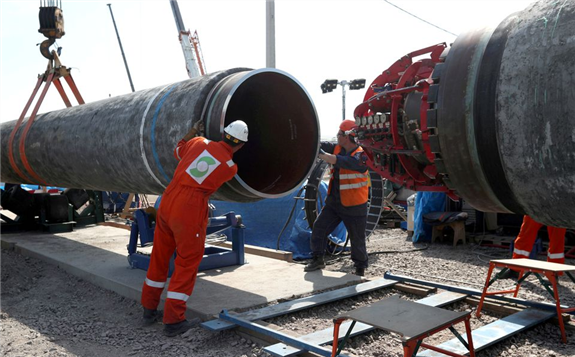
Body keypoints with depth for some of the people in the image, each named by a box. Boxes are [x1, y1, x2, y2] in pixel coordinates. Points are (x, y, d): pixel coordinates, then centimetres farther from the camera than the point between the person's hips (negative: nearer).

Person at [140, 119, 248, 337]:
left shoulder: (199, 142, 5)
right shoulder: (231, 167, -2)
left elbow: (178, 151, 25)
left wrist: (194, 130, 35)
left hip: (167, 202, 6)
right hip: (190, 211, -6)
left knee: (159, 257, 17)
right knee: (187, 264, 5)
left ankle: (150, 310, 30)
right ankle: (173, 320, 6)